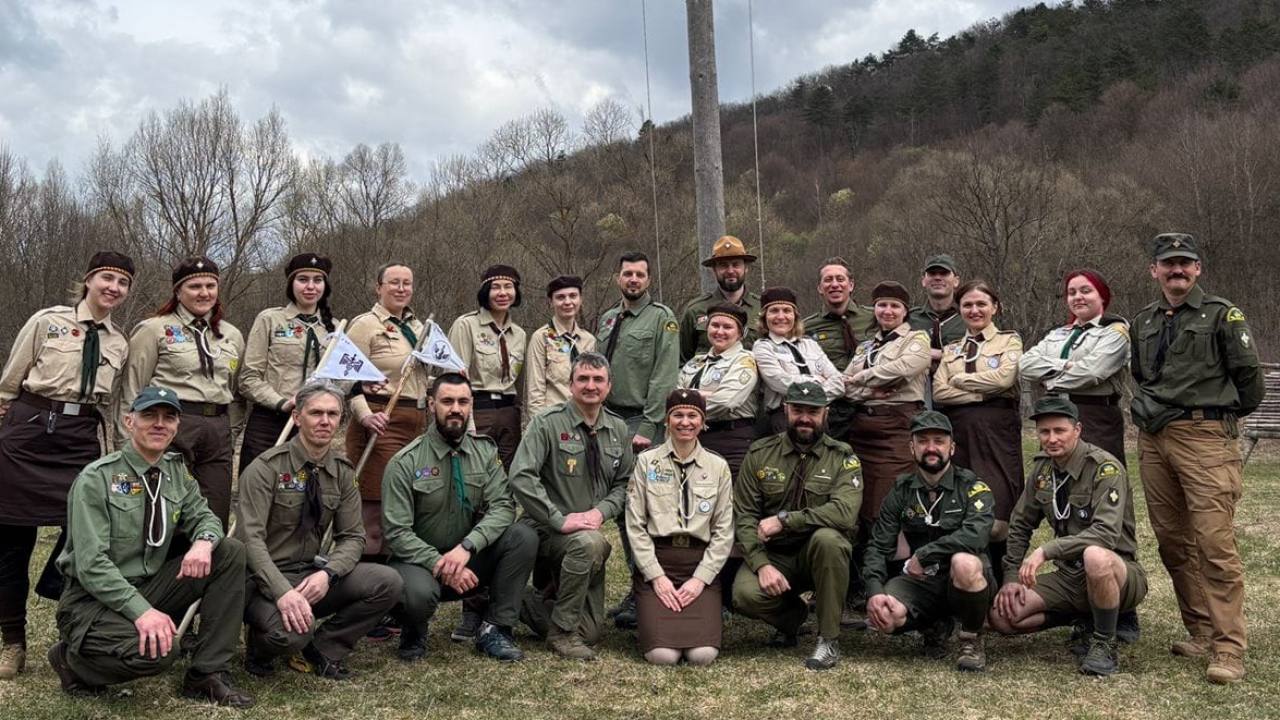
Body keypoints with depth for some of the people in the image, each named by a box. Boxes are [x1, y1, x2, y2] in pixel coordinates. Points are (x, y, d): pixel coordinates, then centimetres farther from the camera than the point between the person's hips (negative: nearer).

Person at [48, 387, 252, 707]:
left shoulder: (177, 471, 4)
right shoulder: (97, 478, -15)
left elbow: (203, 516, 10)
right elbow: (91, 564, -21)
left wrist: (204, 540, -17)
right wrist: (141, 610, -32)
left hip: (149, 585, 7)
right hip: (95, 598, -6)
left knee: (230, 552, -10)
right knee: (158, 651, -33)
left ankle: (208, 674, -7)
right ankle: (72, 656, 1)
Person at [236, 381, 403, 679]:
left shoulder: (343, 471, 4)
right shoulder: (266, 467, -13)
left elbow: (352, 536, 3)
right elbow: (250, 538, -20)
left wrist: (327, 573, -18)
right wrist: (283, 591, -34)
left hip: (313, 576, 5)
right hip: (264, 578, -5)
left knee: (387, 582, -18)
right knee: (292, 631, -35)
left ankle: (325, 648, 2)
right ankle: (261, 649, 3)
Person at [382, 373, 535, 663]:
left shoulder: (485, 451, 1)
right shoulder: (405, 462, -11)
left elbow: (502, 507, -10)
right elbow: (397, 533, -14)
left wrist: (466, 547, -27)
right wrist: (442, 566, -25)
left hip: (471, 559, 4)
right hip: (421, 561, -3)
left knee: (524, 537, -21)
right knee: (419, 593, -38)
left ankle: (493, 630, -9)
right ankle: (414, 635, 1)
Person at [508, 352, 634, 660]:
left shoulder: (618, 430, 7)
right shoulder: (548, 423, -10)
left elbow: (624, 483, 9)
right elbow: (521, 477, -20)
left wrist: (601, 511, -11)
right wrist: (560, 520, -24)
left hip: (590, 530, 5)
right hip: (546, 531, -5)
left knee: (590, 632, 0)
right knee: (591, 542, -40)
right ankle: (562, 630, -19)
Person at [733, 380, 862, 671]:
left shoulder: (842, 458, -2)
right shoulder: (760, 454, 4)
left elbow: (844, 513, -21)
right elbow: (744, 516, -3)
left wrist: (784, 520, -24)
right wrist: (762, 565, -18)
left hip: (817, 555, -1)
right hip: (772, 554, 1)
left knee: (827, 537, -35)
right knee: (745, 594, -28)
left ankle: (829, 639, -17)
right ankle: (792, 614, 10)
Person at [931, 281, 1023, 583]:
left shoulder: (1009, 341, 10)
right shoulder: (951, 350, 19)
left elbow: (1004, 378, -8)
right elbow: (939, 393, 3)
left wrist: (959, 380, 1)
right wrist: (983, 393, -7)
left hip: (997, 432, -3)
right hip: (958, 433, 3)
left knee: (996, 515, -10)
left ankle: (1000, 587, 1)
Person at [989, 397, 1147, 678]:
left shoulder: (1105, 467, -17)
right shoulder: (1043, 468, 4)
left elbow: (1106, 534, -29)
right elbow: (1020, 525, 13)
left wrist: (1046, 550, -36)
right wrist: (1011, 576, 2)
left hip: (1116, 573, -6)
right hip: (1069, 576, 6)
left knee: (1095, 556, -41)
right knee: (1000, 614, -12)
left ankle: (1104, 643, -16)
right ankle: (1085, 618, 7)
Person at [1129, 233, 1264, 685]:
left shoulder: (1223, 316, 0)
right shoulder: (1144, 323, 17)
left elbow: (1249, 376, 1)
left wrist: (1226, 414, 11)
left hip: (1205, 437, -6)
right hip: (1154, 440, 6)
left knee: (1215, 542, -12)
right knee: (1172, 541, 9)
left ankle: (1229, 649, -9)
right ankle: (1201, 631, 20)